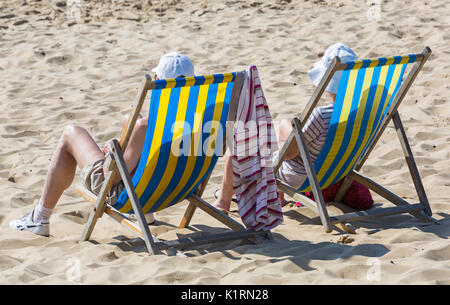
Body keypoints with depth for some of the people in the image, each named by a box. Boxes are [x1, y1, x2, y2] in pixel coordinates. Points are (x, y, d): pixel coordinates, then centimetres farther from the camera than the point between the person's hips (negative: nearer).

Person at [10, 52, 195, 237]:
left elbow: (120, 173, -24)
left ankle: (40, 218, 23)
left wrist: (112, 154, -2)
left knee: (70, 134, 14)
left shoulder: (146, 126, -31)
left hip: (121, 192, -6)